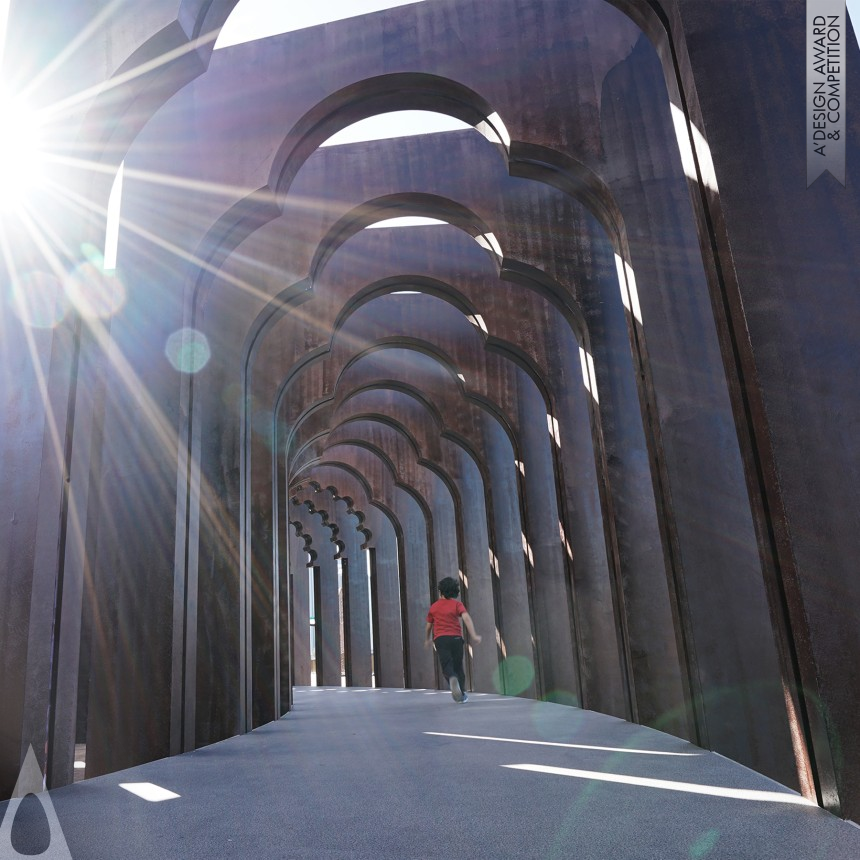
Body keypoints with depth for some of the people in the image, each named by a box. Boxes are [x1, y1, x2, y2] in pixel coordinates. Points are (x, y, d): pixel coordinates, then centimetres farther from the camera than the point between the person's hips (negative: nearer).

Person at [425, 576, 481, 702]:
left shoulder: (434, 607, 14)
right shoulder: (457, 604, 7)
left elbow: (428, 626, 22)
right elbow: (466, 618, -11)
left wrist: (427, 640, 39)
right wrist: (473, 635, -16)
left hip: (440, 639, 0)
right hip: (456, 637, 0)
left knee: (446, 665, -9)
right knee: (458, 666, 14)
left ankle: (452, 679, -42)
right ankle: (462, 694, 15)